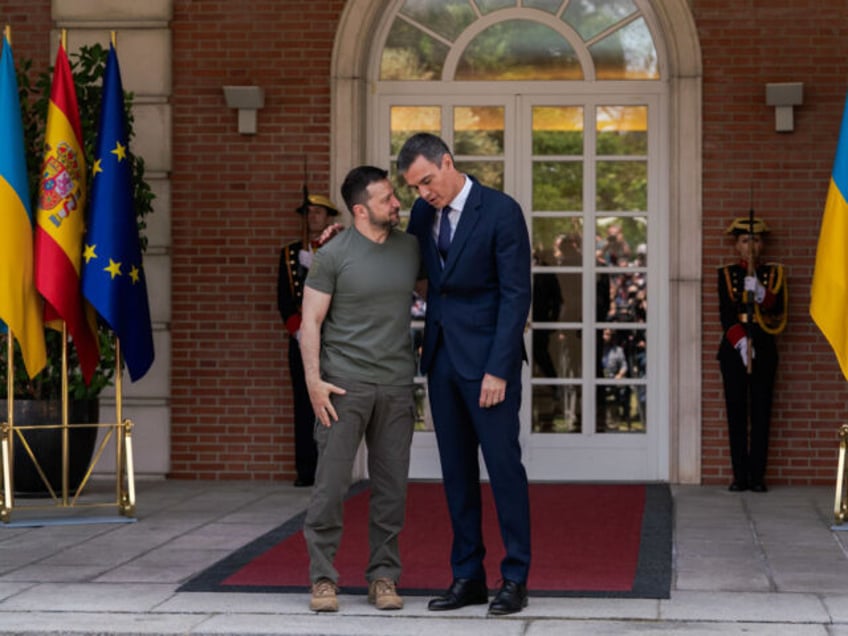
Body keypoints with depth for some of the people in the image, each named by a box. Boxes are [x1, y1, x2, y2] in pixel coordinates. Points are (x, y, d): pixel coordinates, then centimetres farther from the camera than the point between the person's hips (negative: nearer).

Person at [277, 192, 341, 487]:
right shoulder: (289, 253, 14)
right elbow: (284, 299, 8)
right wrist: (299, 331, -3)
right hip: (300, 339, 2)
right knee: (304, 404, 0)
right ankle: (306, 470, 3)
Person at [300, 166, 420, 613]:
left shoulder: (411, 248, 7)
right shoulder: (333, 255, -5)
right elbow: (310, 321, -3)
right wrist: (313, 379, -12)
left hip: (396, 386, 4)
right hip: (344, 385, -4)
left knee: (391, 485, 5)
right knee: (331, 482, -4)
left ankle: (383, 577, 14)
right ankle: (323, 577, 5)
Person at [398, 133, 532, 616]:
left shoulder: (501, 211, -12)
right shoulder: (424, 212, 7)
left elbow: (517, 295, -14)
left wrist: (498, 370, -18)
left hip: (487, 358, -6)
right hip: (442, 356, 6)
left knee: (503, 464, -1)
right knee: (457, 469, 8)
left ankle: (515, 579, 5)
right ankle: (468, 577, 15)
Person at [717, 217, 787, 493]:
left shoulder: (773, 273, 8)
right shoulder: (727, 274, 6)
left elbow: (777, 310, -5)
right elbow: (726, 314, -5)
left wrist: (760, 293, -23)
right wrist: (740, 342, -18)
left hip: (764, 349, 0)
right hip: (733, 349, 0)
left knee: (761, 413, -2)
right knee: (736, 413, -1)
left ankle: (757, 476, 1)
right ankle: (740, 476, 3)